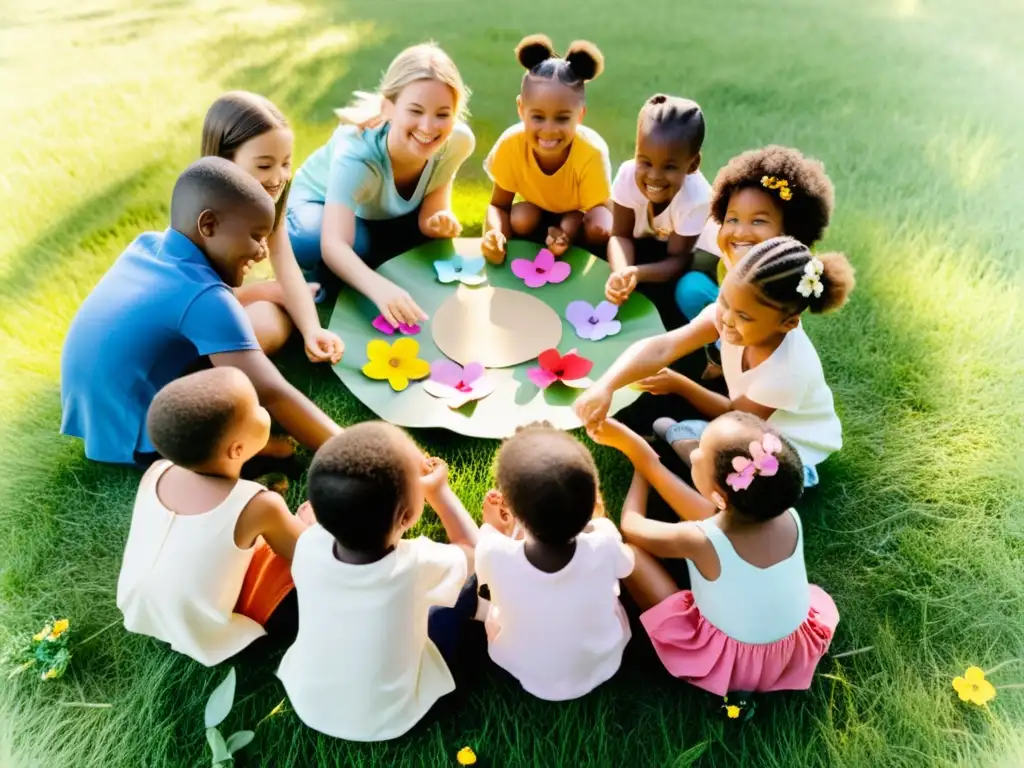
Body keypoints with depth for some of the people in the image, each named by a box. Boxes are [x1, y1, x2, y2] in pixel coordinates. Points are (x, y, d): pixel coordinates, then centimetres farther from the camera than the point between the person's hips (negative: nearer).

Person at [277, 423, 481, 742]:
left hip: (307, 706, 3)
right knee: (469, 577, 7)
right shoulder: (417, 565, -33)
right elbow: (473, 550, -9)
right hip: (386, 721, -2)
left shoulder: (309, 546, -26)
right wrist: (438, 489, -2)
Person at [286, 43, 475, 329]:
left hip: (387, 215, 6)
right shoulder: (356, 153, -42)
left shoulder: (458, 142, -29)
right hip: (322, 203, -5)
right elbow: (333, 245, -53)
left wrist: (439, 221, -41)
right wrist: (379, 288, -73)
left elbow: (434, 200, -15)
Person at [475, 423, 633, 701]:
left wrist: (493, 526, 10)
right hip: (602, 666, 1)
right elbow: (626, 565, -7)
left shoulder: (495, 554, -36)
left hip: (527, 675, 0)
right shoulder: (604, 544, -33)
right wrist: (600, 522, 8)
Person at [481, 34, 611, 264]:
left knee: (601, 230, -32)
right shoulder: (511, 144, -30)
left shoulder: (592, 152, -34)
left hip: (577, 213, -2)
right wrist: (495, 234, -45)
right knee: (520, 219, -29)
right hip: (539, 209, 2)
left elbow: (595, 208, -22)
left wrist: (568, 231, -45)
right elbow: (499, 205, -21)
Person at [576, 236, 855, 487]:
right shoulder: (730, 311, -26)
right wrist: (605, 386, -52)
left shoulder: (789, 371, -37)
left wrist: (677, 383, -12)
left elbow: (733, 414, -17)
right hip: (748, 417, 5)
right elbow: (662, 348, -39)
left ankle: (669, 432, 1)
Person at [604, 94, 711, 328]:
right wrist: (621, 273, -48)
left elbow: (677, 259, -30)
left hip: (691, 257, -3)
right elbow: (620, 235, -23)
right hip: (641, 246, 3)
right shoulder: (628, 175, -30)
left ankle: (672, 336, -1)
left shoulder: (696, 198, -36)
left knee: (664, 293, -29)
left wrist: (636, 273, -52)